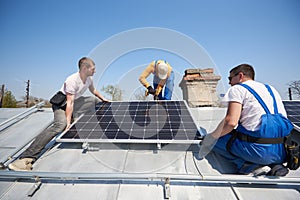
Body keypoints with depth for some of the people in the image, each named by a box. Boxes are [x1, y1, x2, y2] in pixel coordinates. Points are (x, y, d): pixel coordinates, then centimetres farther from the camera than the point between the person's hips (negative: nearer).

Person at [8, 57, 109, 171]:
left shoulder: (89, 79, -3)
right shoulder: (72, 80, -27)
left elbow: (93, 90, 19)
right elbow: (69, 103, -30)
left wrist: (103, 99, 27)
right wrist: (68, 122, -31)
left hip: (75, 103, 8)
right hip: (61, 104, -8)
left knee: (95, 100, 5)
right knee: (61, 124, -35)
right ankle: (26, 158, -34)